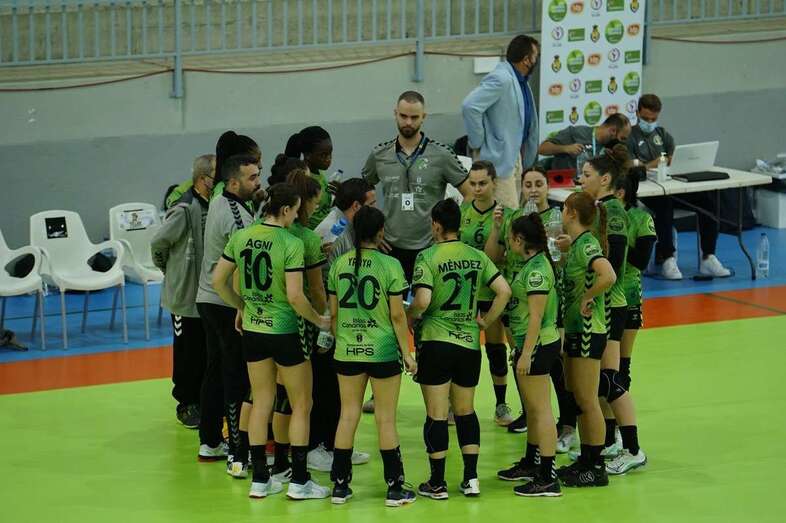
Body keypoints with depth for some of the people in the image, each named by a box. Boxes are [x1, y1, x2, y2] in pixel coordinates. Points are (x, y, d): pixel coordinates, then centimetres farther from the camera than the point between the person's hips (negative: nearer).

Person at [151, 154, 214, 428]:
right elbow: (159, 243, -14)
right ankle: (186, 404, 19)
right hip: (187, 294, -6)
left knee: (209, 351, 13)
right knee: (188, 351, 6)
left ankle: (203, 400, 25)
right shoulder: (185, 209, -19)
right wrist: (170, 269, 1)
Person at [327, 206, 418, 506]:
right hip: (382, 351, -3)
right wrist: (407, 354, -2)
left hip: (347, 351, 3)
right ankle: (394, 489, 9)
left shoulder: (340, 264, 1)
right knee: (385, 420, 4)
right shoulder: (389, 265, -11)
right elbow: (397, 316, -9)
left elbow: (333, 312, 7)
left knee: (348, 416, 11)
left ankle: (340, 486, 14)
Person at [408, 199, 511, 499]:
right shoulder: (477, 257, 4)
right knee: (466, 412, 16)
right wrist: (486, 321, 10)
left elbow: (422, 301, -20)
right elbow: (504, 290, 0)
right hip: (470, 343, 4)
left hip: (436, 342, -4)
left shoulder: (428, 257, -10)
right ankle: (471, 479, 13)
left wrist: (409, 317, 0)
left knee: (436, 415, 2)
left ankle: (437, 483, 5)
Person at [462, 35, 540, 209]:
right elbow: (470, 106, -29)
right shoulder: (501, 80, -18)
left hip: (514, 154, 10)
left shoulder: (520, 81, 13)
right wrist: (478, 143, -21)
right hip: (498, 157, -10)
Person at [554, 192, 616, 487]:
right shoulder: (578, 244, 11)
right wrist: (565, 251, 8)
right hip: (574, 330, 10)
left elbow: (608, 276, -34)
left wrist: (588, 297, -21)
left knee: (587, 401, -4)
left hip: (588, 331, -10)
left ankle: (596, 469, 2)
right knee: (578, 400, 16)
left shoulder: (587, 244, -19)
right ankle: (585, 461, 24)